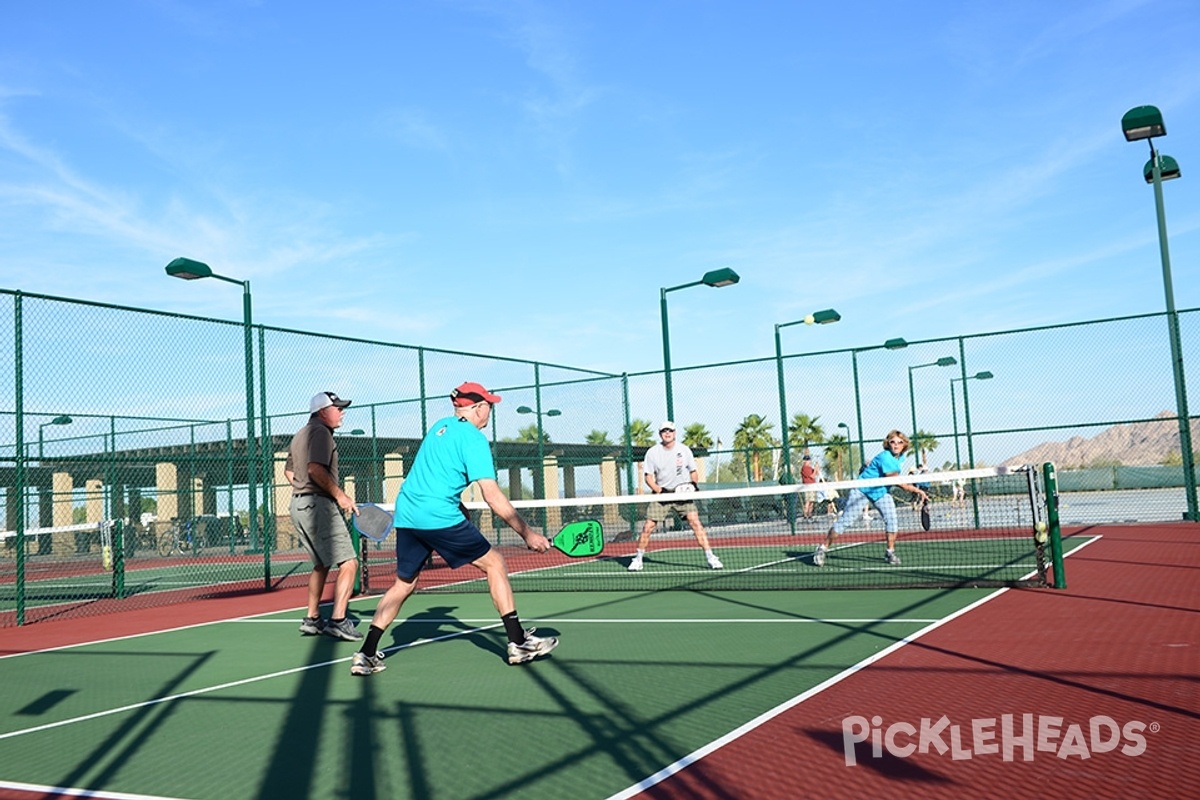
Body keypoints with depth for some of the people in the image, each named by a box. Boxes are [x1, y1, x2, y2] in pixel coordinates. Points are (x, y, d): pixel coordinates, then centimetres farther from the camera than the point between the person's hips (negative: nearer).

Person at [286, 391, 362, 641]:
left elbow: (289, 471, 28)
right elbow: (316, 468, -23)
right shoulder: (321, 432, -10)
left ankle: (312, 619, 23)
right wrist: (339, 494, -18)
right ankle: (338, 620, -18)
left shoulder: (300, 435, 21)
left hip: (299, 504, 10)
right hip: (318, 505, -10)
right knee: (348, 563, -12)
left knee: (322, 564, 20)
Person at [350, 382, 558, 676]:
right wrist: (527, 533, -12)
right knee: (494, 563, 5)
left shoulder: (440, 426, 17)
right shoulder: (473, 438, -7)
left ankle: (366, 655, 13)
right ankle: (518, 642, 4)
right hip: (439, 517, -7)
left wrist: (464, 515, 27)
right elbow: (492, 496, -14)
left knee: (403, 584, 18)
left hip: (406, 515, 8)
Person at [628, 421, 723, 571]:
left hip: (683, 492, 0)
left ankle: (710, 557, -8)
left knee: (695, 521, -14)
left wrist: (693, 483, -9)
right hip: (661, 493, 0)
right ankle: (638, 559, 12)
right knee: (648, 526, -5)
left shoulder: (684, 450, 1)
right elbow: (648, 476, 0)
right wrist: (660, 491, -15)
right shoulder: (652, 452, -1)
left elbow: (693, 471, 11)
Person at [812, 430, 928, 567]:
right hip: (862, 490, -7)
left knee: (891, 518, -12)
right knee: (844, 520, -6)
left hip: (881, 492, 7)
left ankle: (890, 553, 1)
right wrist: (915, 490, -29)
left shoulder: (901, 458, 2)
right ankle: (822, 548, 2)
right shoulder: (885, 457, -26)